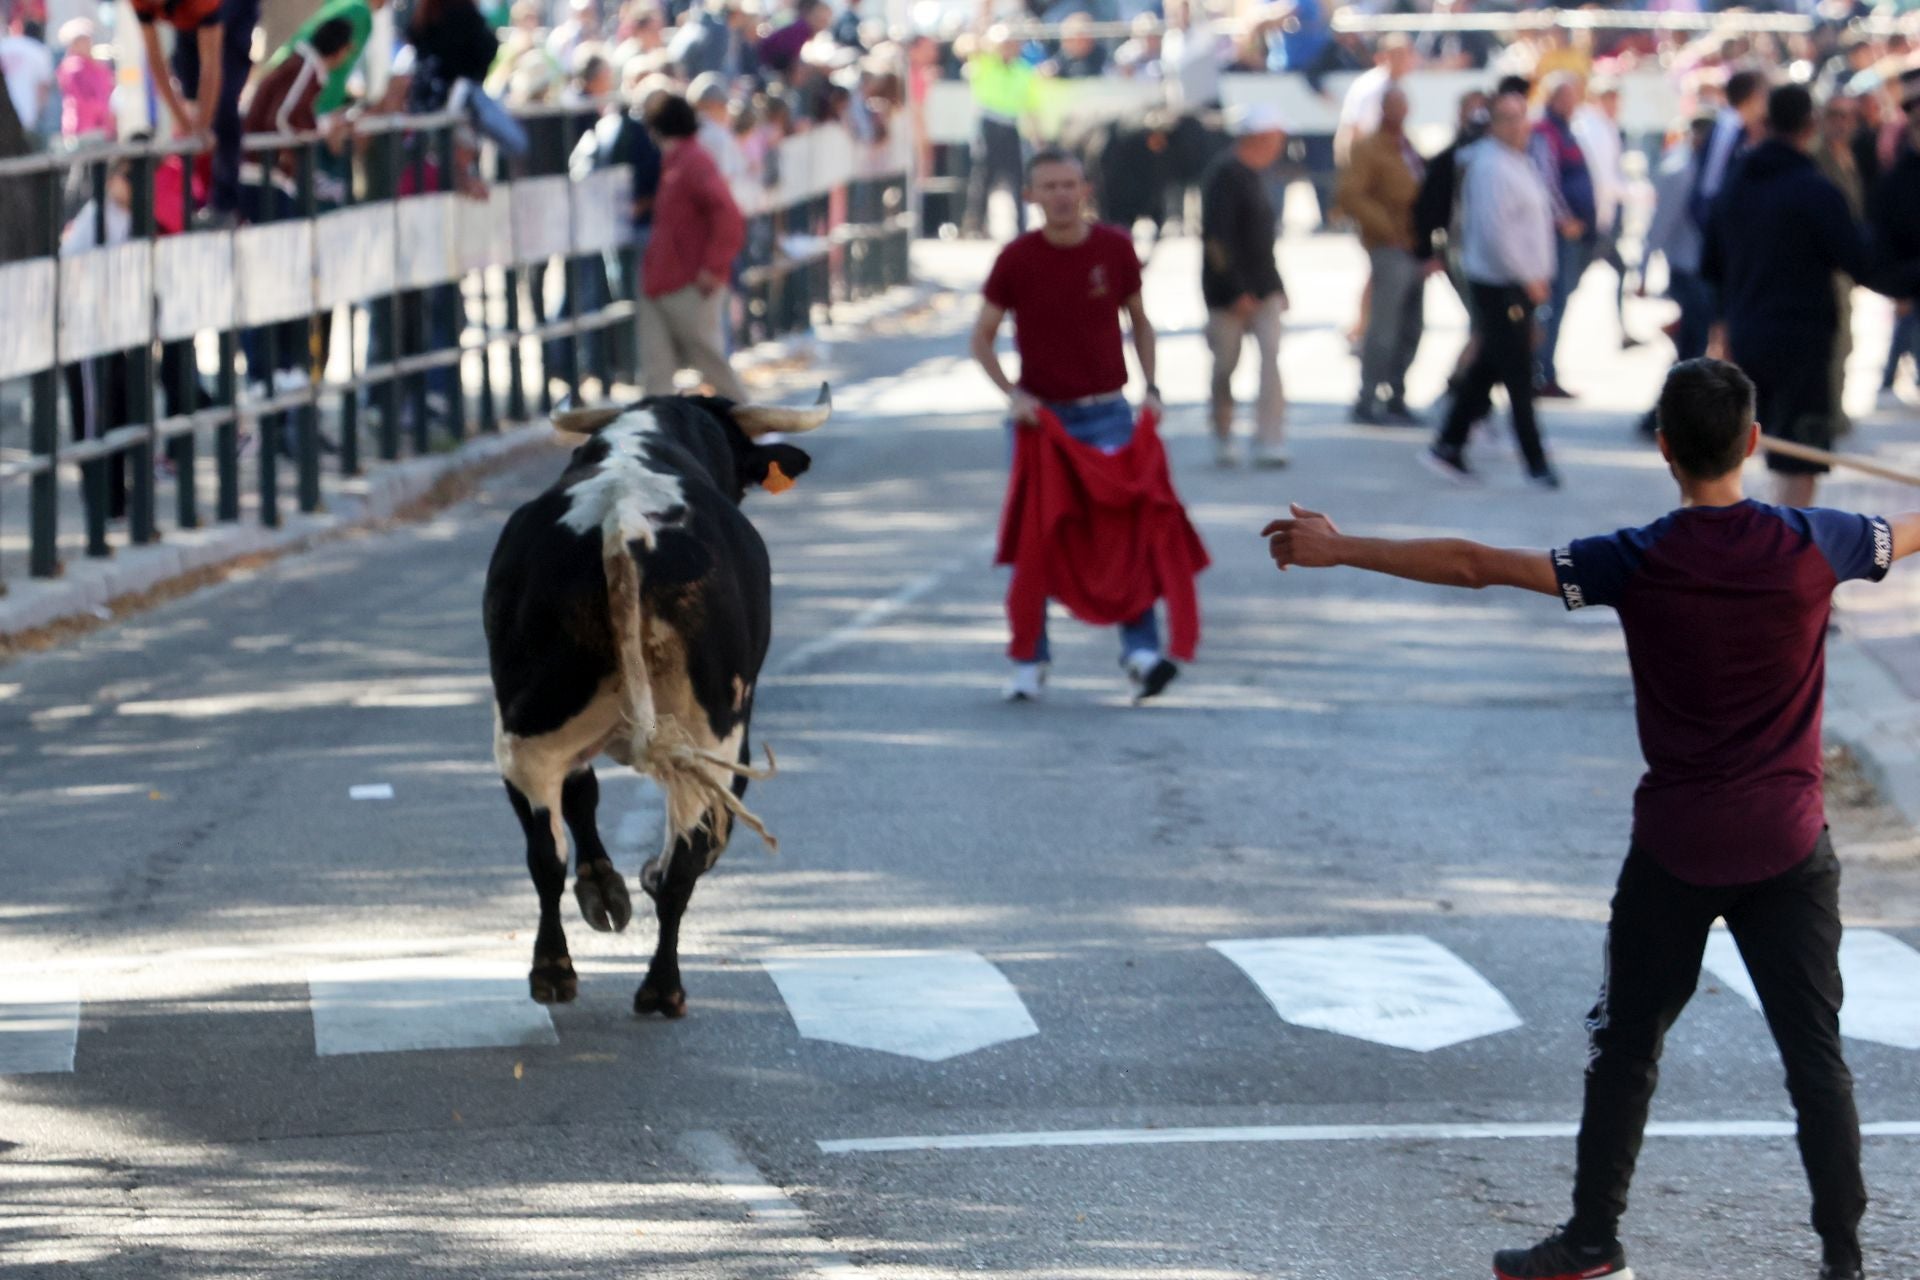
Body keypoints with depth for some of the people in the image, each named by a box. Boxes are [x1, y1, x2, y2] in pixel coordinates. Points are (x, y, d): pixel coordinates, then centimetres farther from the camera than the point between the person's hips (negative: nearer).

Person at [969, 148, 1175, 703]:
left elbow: (1139, 321, 12)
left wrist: (1151, 388, 1)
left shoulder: (1115, 249, -1)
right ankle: (1029, 662, 12)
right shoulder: (1017, 260, -5)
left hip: (1106, 413, 0)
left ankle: (1142, 652, -17)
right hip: (1041, 414, 0)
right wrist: (1013, 394, -12)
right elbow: (981, 337, 2)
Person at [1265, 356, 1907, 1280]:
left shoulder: (1636, 563, -10)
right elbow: (1910, 532, 13)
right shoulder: (1814, 545, -7)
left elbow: (1472, 566, -9)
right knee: (1815, 1056, 5)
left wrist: (1337, 549, -1)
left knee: (1626, 1044, 14)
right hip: (1790, 847, 1)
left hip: (1674, 849, 0)